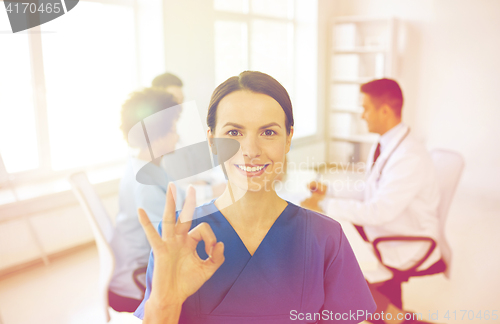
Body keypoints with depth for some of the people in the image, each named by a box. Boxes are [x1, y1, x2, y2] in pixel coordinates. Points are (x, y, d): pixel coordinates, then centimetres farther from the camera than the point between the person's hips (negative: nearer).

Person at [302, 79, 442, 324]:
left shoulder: (411, 157, -24)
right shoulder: (382, 147, 5)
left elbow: (380, 211, -28)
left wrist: (324, 205, -23)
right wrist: (328, 192, 0)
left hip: (406, 248, -8)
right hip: (381, 234, 8)